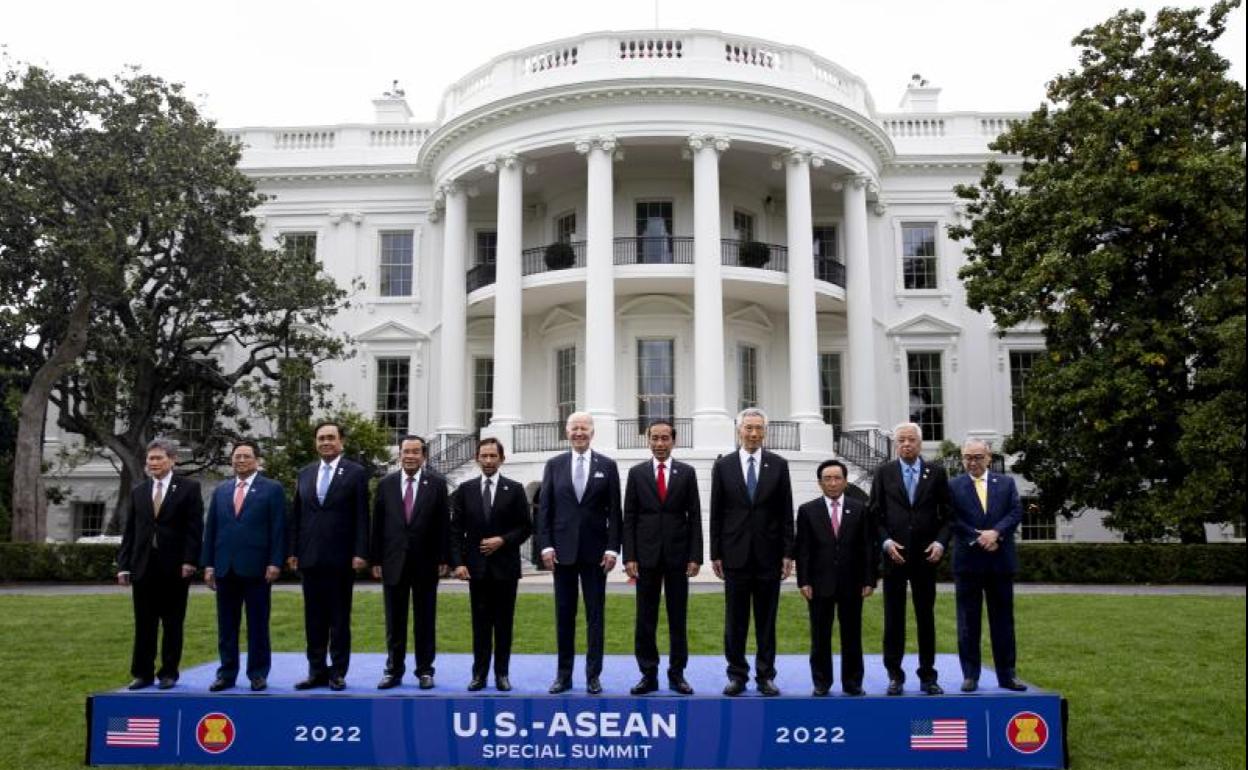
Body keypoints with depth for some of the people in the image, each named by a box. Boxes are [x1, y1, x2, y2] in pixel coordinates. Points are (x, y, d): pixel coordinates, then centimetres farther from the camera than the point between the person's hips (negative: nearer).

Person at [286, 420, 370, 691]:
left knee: (340, 619, 4)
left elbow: (362, 517, -5)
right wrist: (292, 551, 6)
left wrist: (360, 553, -11)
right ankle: (316, 671, 16)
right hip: (310, 557, 4)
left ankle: (338, 672, 11)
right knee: (314, 618, 9)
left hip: (340, 558, -4)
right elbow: (296, 515, 12)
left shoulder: (356, 473, -1)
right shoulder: (304, 474, 12)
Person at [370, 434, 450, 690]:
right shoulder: (386, 484, 5)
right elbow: (377, 524, 5)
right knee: (394, 621, 8)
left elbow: (444, 523, -2)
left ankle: (425, 671, 16)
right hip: (394, 562, 1)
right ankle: (393, 670, 17)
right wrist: (375, 559, 1)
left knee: (425, 620, 7)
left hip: (426, 562, -1)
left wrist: (444, 559, -6)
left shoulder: (437, 483, 0)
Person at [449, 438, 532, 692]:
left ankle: (502, 673, 13)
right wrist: (458, 562, -6)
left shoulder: (515, 489, 2)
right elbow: (456, 530, 3)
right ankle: (479, 673, 10)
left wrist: (503, 540, -12)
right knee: (480, 622, 4)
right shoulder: (465, 489, 5)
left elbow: (525, 527, 2)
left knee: (504, 622, 5)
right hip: (477, 566, 1)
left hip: (505, 566, -1)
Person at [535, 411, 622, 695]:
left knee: (595, 615, 4)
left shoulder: (607, 465, 3)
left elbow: (614, 511, 0)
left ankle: (593, 675, 12)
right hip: (563, 551, 1)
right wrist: (546, 545, -4)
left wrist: (613, 548, -6)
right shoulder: (554, 465, 5)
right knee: (564, 614, 7)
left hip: (595, 551, -1)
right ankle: (563, 674, 15)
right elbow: (544, 508, 4)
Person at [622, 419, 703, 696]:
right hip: (646, 555, 0)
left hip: (677, 555, 0)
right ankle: (648, 675, 12)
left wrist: (695, 556, -5)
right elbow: (629, 518, 3)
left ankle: (677, 674, 15)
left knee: (678, 619, 6)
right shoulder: (636, 473, 4)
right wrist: (629, 556, -5)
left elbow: (694, 517, 3)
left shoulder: (687, 473, 4)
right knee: (645, 620, 4)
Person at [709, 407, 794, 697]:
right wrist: (715, 554, 0)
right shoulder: (723, 466, 3)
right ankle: (737, 675, 15)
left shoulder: (778, 465, 3)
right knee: (735, 620, 5)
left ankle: (766, 675, 15)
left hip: (768, 555, 0)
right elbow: (716, 513, 4)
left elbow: (786, 513, 3)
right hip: (735, 554, 0)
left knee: (766, 619, 7)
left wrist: (788, 553, -1)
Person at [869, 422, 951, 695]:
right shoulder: (884, 473, 4)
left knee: (926, 617, 7)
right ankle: (895, 675, 11)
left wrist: (940, 542, -8)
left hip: (925, 556, 1)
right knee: (894, 619, 3)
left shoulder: (936, 473, 5)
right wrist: (886, 542, -9)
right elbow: (875, 514, 4)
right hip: (894, 555, 0)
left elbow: (947, 514, 6)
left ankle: (928, 676, 14)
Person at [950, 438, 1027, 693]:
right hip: (968, 562, -2)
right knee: (968, 622, 3)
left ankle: (1006, 674, 16)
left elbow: (1016, 512, -1)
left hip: (1001, 561, 2)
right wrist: (978, 539, -15)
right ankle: (970, 675, 9)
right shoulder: (953, 486, 3)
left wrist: (995, 532, -16)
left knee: (1003, 620, 8)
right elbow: (953, 520, -6)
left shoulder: (1006, 483, 9)